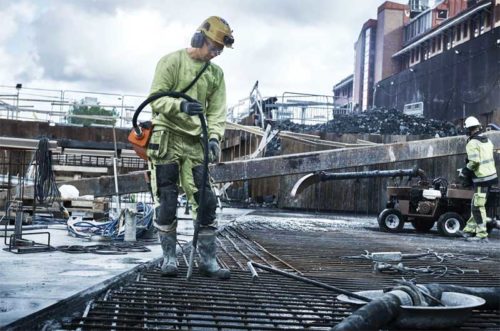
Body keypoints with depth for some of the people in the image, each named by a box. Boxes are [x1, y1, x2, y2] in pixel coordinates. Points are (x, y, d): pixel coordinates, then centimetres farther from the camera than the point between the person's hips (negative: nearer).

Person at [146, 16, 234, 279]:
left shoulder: (216, 73, 10)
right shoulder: (171, 61, -4)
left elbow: (217, 111, 5)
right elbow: (156, 99, -11)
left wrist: (214, 137, -13)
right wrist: (181, 105, -29)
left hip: (195, 143, 5)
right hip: (167, 139, -4)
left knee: (206, 200, 0)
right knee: (166, 202, -2)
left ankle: (207, 260, 8)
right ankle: (169, 258, 10)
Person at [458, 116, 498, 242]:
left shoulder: (472, 143, -14)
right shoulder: (487, 140, 13)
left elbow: (474, 161, -23)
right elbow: (490, 158, 16)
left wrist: (464, 171, -7)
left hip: (482, 178, -9)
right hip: (491, 174, 9)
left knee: (478, 207, -4)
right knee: (476, 205, 15)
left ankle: (482, 235, -4)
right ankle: (469, 230, 21)